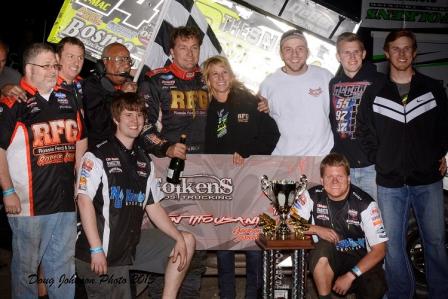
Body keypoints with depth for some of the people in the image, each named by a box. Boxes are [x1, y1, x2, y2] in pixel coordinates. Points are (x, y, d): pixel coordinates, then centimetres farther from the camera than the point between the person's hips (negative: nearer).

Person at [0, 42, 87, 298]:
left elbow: (80, 140, 18)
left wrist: (80, 181, 13)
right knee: (26, 265, 8)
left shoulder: (67, 98, 10)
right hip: (28, 203, -5)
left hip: (66, 200, 5)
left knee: (64, 264, 15)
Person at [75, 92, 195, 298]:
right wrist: (96, 250, -20)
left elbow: (153, 207, 12)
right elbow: (84, 201, -15)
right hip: (104, 254, -7)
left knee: (187, 241, 6)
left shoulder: (144, 161, 12)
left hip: (132, 248, 7)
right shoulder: (97, 157, -9)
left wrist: (179, 238, 2)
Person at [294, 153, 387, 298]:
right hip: (327, 259, 1)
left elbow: (379, 250, -15)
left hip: (361, 261, -1)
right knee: (323, 247, -32)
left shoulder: (365, 203, -16)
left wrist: (350, 276, -23)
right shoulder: (313, 196, -8)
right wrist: (316, 229, -20)